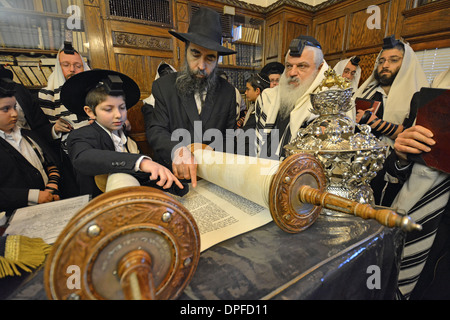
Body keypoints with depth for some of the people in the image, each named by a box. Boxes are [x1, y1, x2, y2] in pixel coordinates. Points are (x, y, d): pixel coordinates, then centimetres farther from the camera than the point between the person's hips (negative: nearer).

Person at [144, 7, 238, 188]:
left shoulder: (228, 91, 4)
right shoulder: (163, 87, -1)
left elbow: (229, 136, 9)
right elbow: (156, 131, -7)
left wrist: (212, 151, -11)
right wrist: (177, 150, -27)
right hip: (174, 176, -1)